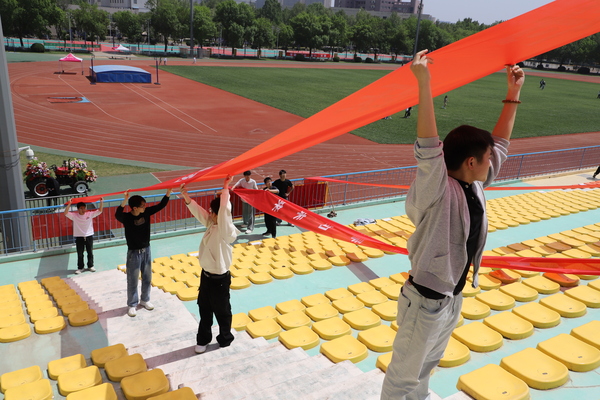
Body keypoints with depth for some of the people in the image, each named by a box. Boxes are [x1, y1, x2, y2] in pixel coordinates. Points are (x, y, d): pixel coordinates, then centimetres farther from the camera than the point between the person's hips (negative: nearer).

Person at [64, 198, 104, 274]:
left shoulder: (90, 214, -5)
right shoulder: (74, 216, -7)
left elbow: (100, 211, -8)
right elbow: (66, 213, -20)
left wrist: (101, 202, -19)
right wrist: (69, 204, -29)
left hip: (89, 236, 1)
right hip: (79, 237, -1)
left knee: (90, 252, 12)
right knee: (80, 254, 8)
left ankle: (90, 266, 27)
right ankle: (80, 268, 19)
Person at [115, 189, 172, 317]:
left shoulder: (146, 212, -7)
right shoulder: (127, 217, -20)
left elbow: (161, 206, -6)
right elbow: (117, 215, -42)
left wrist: (169, 191, -18)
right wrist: (124, 201, -58)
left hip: (146, 250, 5)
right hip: (134, 253, -5)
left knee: (147, 278, 17)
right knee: (133, 281, 8)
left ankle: (145, 300, 36)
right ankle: (132, 305, 23)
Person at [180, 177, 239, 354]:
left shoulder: (227, 231, -25)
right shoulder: (211, 224, -1)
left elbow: (224, 210, -37)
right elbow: (198, 211, -1)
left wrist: (226, 186, -34)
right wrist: (186, 196, -14)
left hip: (219, 278, -8)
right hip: (206, 275, 8)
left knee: (222, 311, 12)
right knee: (204, 309, 21)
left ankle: (225, 339, 34)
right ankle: (203, 339, 38)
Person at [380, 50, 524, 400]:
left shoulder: (476, 186, -1)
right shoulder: (437, 192, -24)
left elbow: (501, 144, 9)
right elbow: (428, 148, -38)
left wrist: (514, 93, 9)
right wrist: (424, 83, -43)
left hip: (454, 297, 8)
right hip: (426, 300, -8)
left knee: (427, 365, 29)